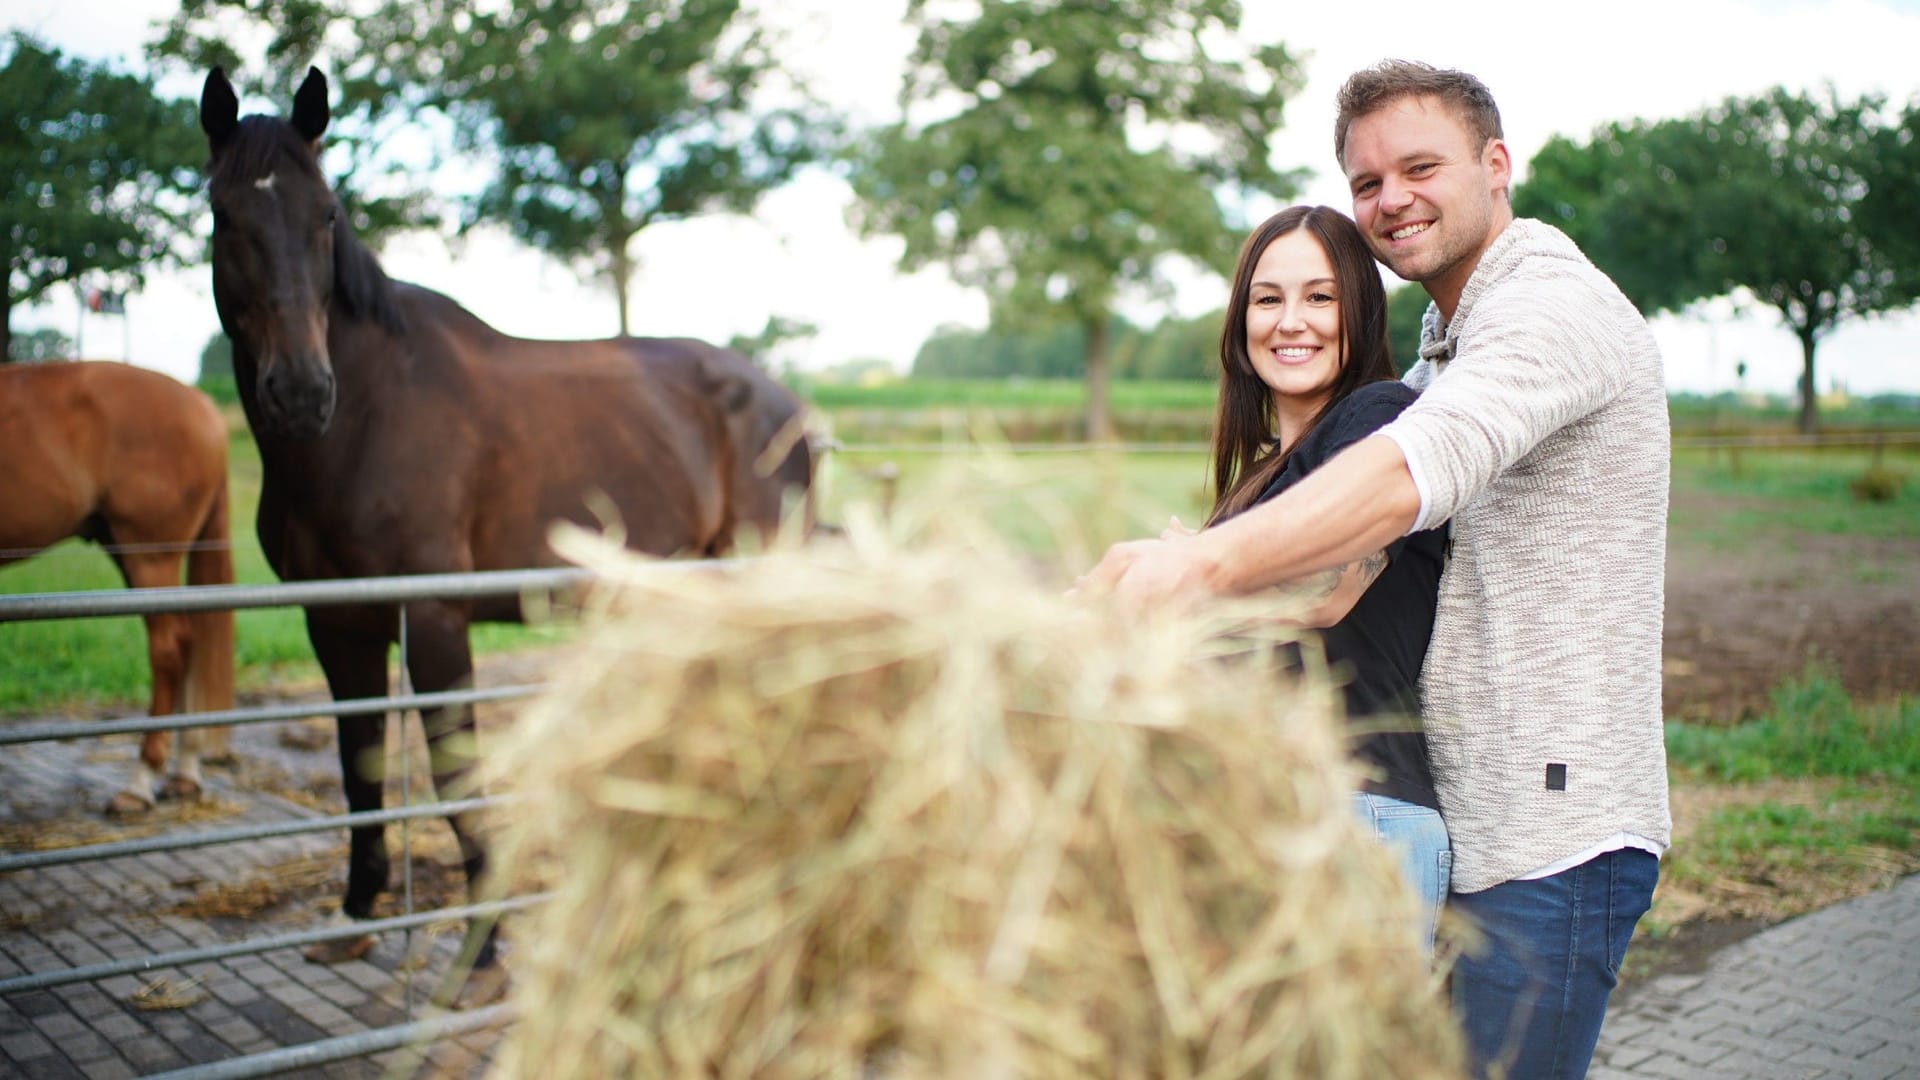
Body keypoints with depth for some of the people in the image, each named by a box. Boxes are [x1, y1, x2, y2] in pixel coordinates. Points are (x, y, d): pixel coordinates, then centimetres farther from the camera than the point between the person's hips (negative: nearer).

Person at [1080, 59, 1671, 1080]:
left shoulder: (1555, 305, -14)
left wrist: (1203, 563, -47)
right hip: (1461, 825, 10)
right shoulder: (1445, 340, 18)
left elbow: (1422, 468, -35)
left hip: (1550, 841, -9)